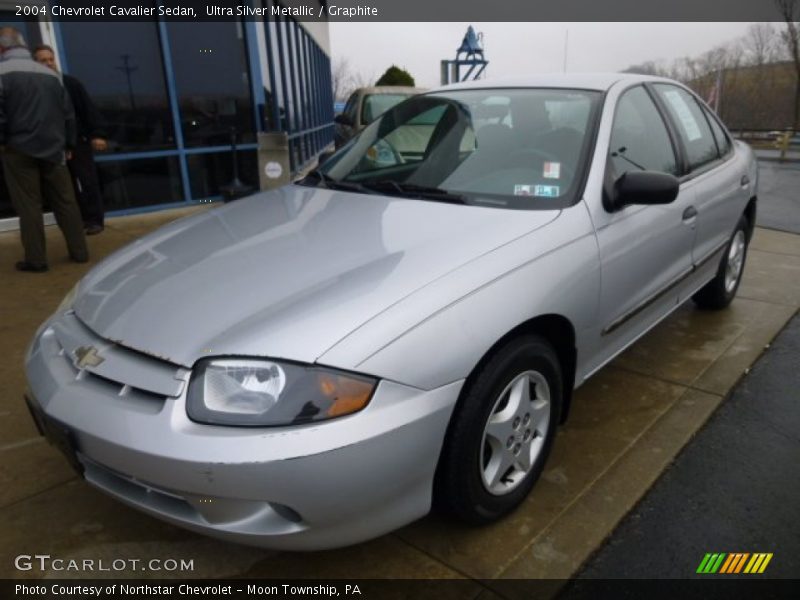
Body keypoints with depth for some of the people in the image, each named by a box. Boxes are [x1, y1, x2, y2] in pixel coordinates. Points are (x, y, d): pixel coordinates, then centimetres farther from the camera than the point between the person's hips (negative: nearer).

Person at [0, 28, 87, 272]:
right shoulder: (50, 74, 13)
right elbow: (68, 113, 13)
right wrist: (67, 144, 18)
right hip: (53, 149, 4)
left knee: (28, 206, 0)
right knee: (65, 202, 8)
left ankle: (36, 259, 1)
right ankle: (79, 251, 9)